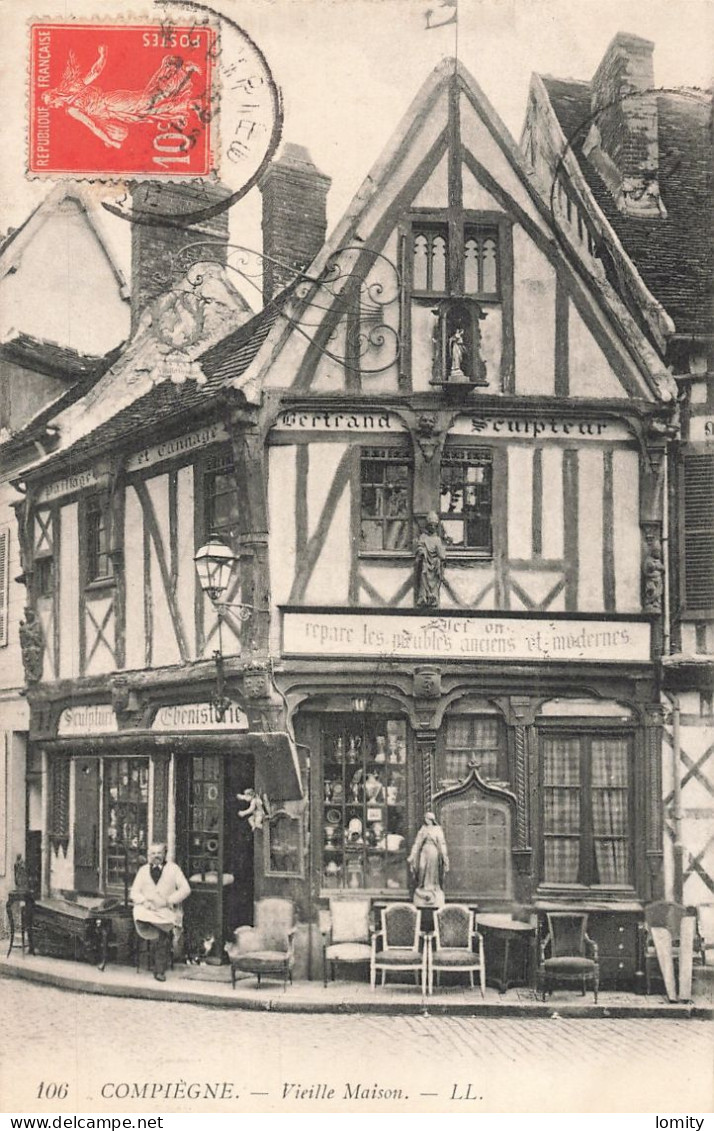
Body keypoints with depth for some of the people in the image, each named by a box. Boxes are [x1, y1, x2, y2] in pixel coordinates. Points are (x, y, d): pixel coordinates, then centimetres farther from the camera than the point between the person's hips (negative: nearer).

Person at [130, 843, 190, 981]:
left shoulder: (173, 868, 14)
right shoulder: (143, 870, 20)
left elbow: (185, 889, 5)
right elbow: (134, 893, 14)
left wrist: (170, 900, -8)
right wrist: (144, 901, -7)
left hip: (167, 910, -2)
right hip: (146, 909, 2)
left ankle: (160, 970, -20)